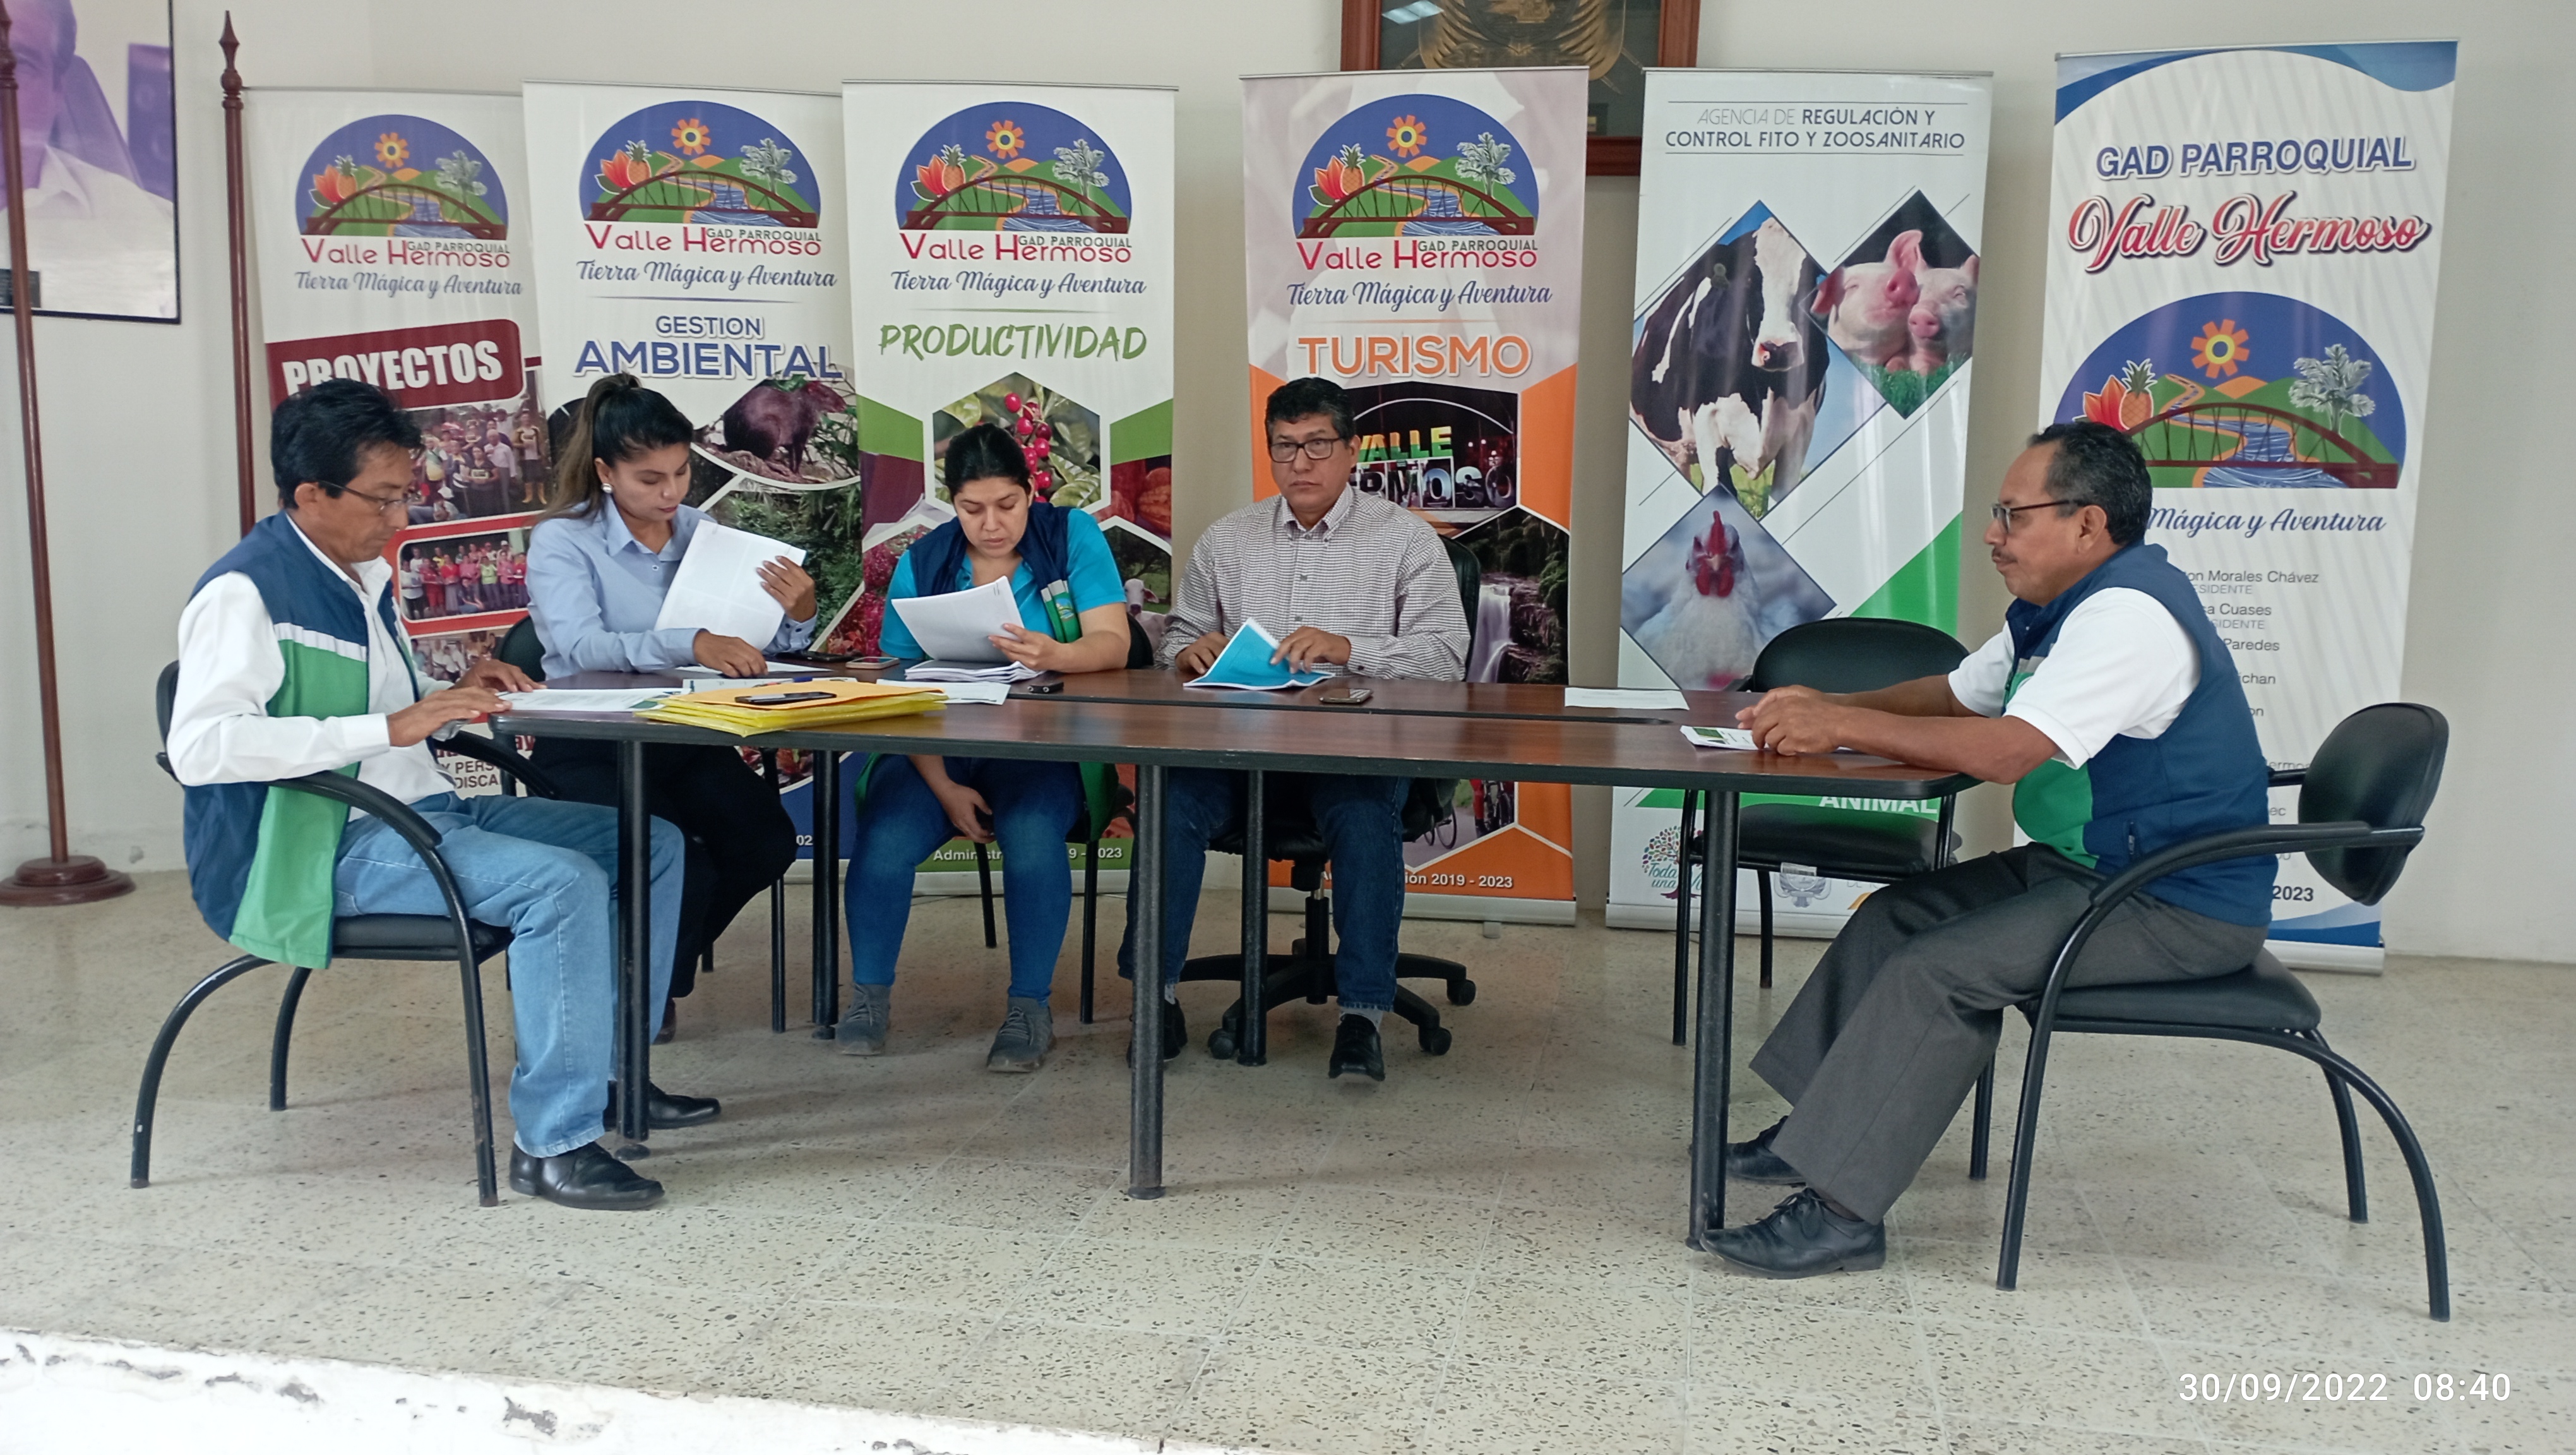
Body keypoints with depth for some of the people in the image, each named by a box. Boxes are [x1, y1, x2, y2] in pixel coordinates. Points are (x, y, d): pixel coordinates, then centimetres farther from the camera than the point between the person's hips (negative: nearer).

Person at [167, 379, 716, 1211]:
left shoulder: (366, 575, 16)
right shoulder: (244, 593, -13)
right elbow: (200, 745, -26)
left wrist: (455, 701, 2)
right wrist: (389, 728, -29)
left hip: (420, 813, 10)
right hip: (325, 848, -10)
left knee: (649, 842, 5)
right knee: (563, 883, -29)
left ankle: (611, 1071, 15)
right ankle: (553, 1143, -21)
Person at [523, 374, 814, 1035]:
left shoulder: (702, 532, 8)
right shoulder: (561, 540, -6)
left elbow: (765, 642, 6)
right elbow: (580, 645, -24)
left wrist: (799, 613, -18)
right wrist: (691, 645, -39)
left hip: (684, 737, 5)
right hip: (589, 747, -5)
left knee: (767, 843, -16)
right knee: (681, 869, -25)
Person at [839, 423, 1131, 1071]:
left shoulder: (1072, 536, 0)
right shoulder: (921, 565, 5)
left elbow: (1113, 645, -11)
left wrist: (1055, 655, -35)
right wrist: (945, 788, -16)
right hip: (937, 750, 2)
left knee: (1032, 835, -33)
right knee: (885, 838, -26)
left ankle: (1031, 1007, -15)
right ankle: (869, 996, -4)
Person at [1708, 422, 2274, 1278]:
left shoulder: (2128, 614, -23)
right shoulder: (2054, 609, 12)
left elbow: (2006, 751, -32)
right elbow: (1954, 696, 20)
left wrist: (1844, 724, -24)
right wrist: (1827, 707, 3)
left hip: (2179, 907, -11)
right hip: (2089, 866, 11)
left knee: (1936, 970, -22)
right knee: (1896, 916, 7)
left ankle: (1841, 1207, -18)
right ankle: (1817, 1129, 11)